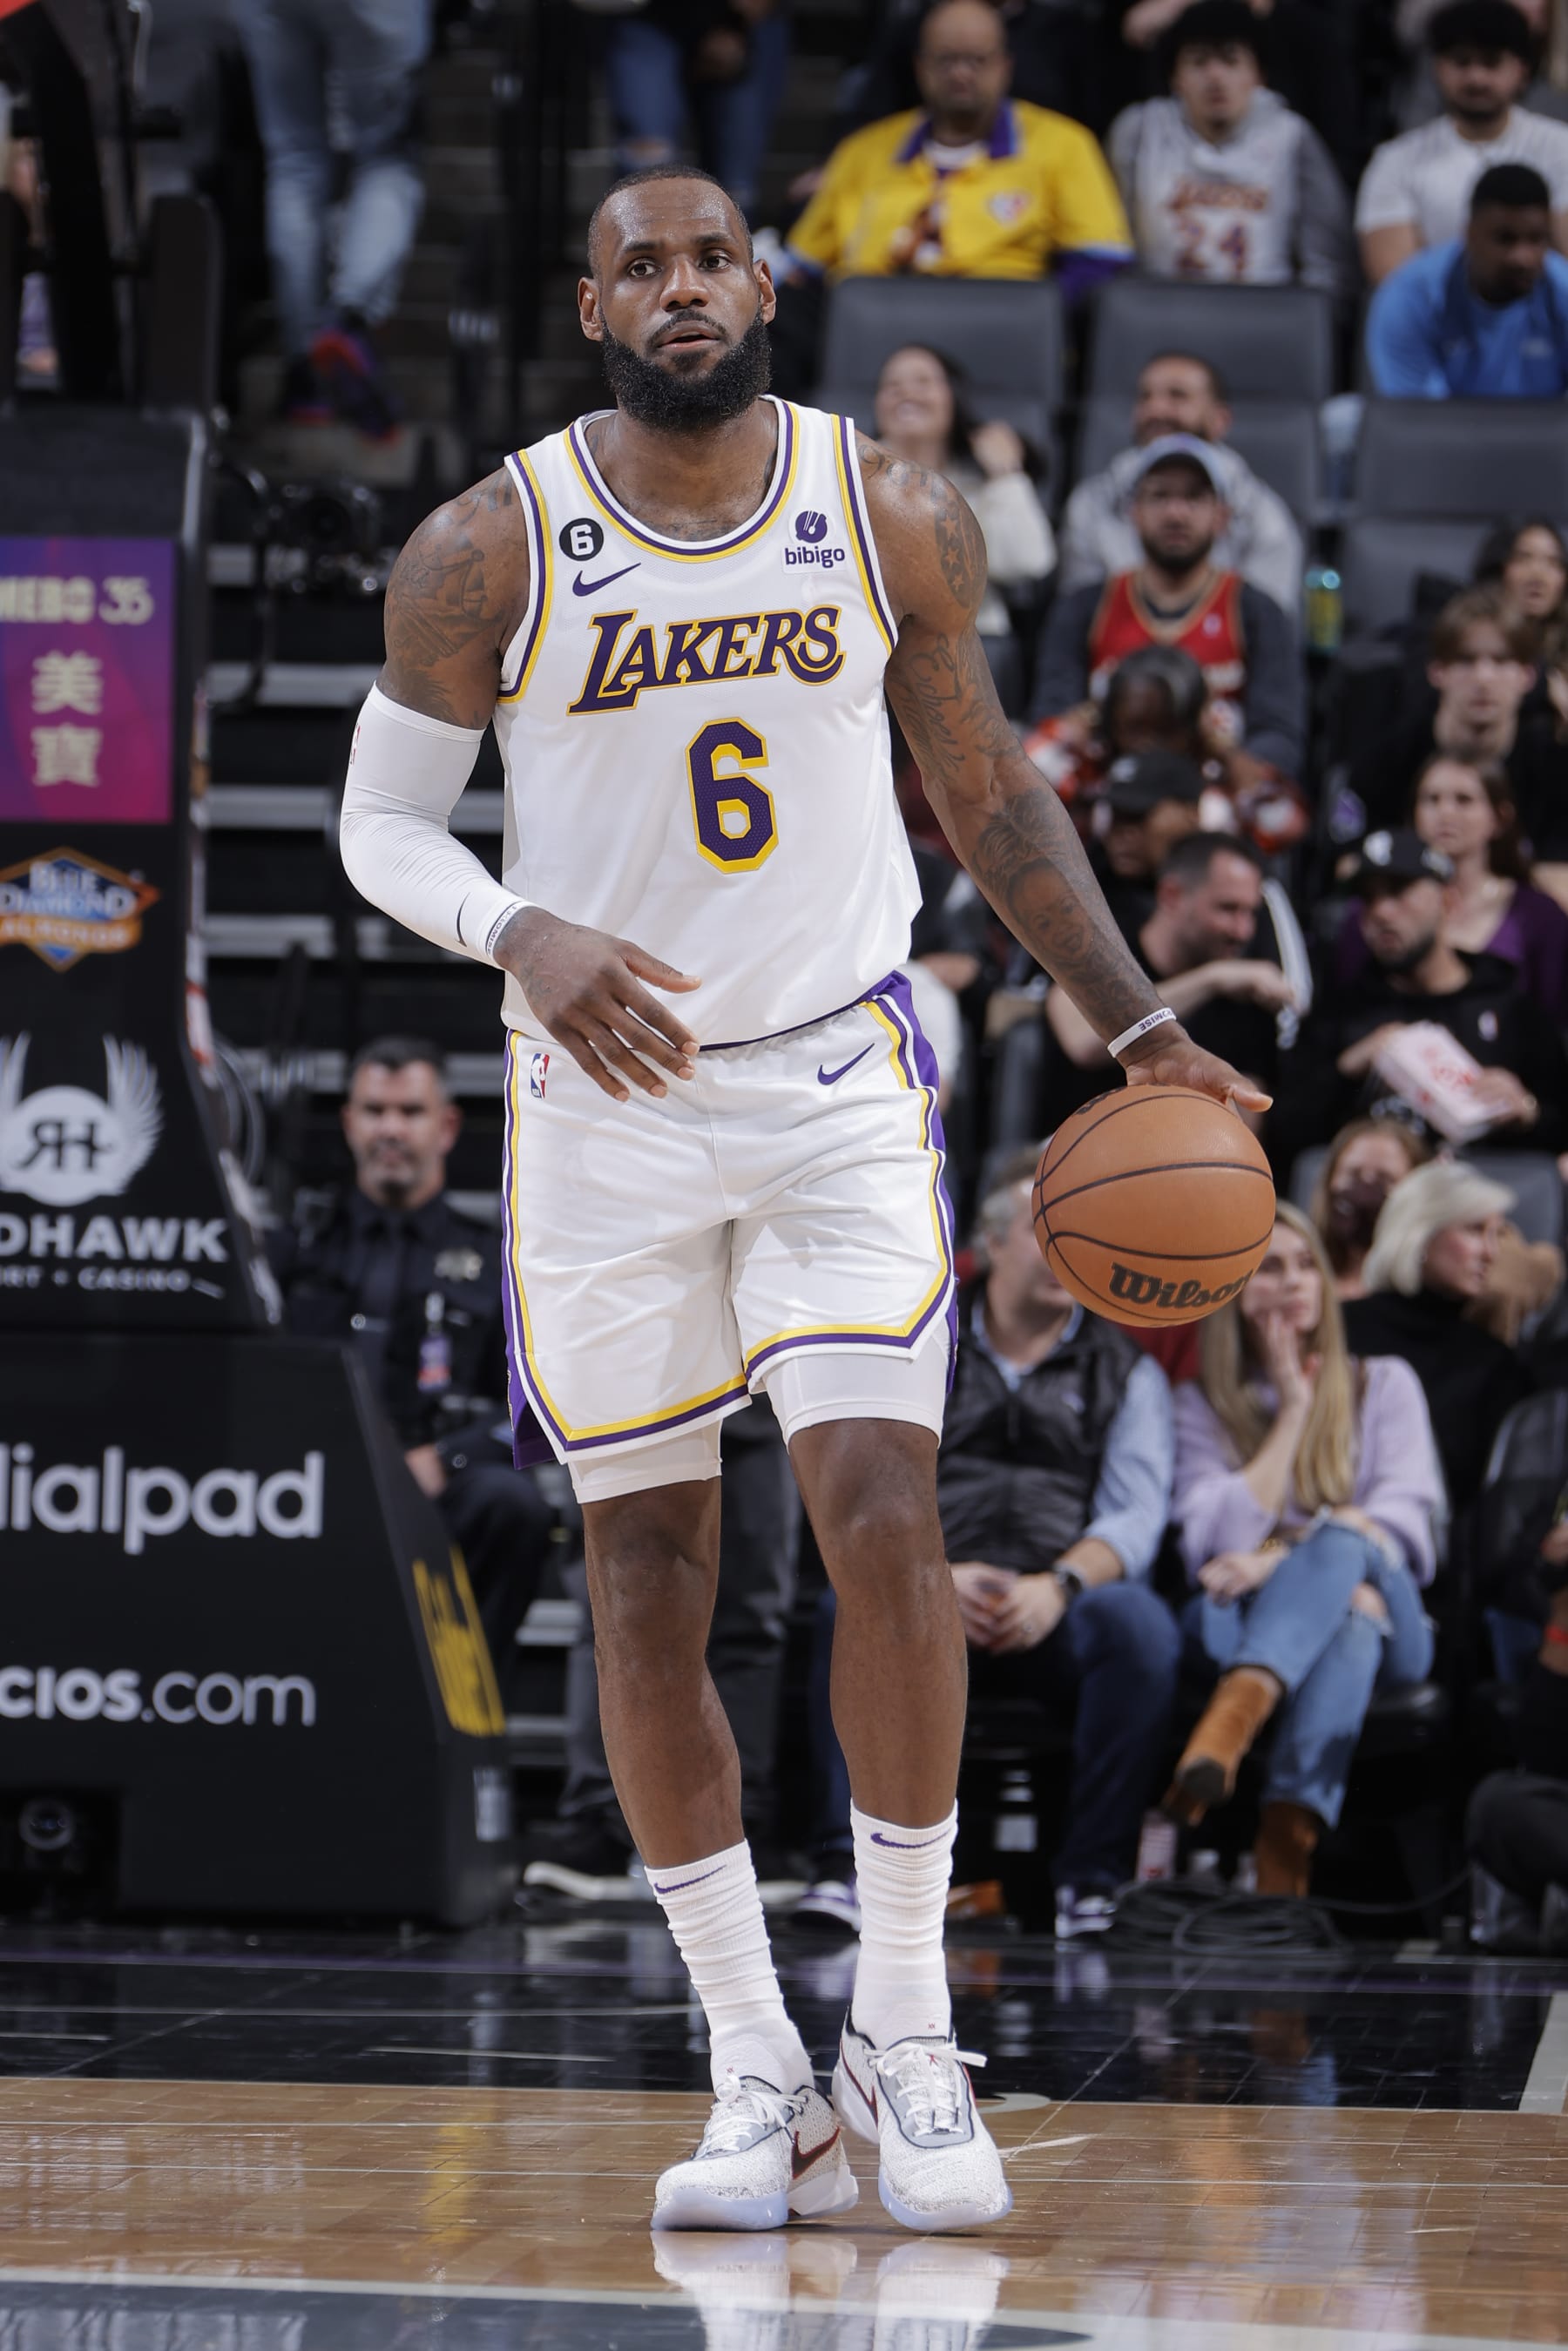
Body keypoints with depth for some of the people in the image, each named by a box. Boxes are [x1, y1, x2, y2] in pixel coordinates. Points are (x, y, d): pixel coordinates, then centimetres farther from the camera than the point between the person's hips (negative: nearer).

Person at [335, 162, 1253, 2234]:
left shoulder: (897, 521, -2)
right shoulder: (488, 554, -7)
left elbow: (988, 788, 11)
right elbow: (382, 820, 1)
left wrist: (1136, 1025, 6)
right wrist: (522, 935, -19)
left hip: (842, 1084, 0)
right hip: (609, 1098, 0)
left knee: (885, 1522, -15)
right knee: (648, 1583, 2)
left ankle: (904, 2027, -2)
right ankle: (755, 2069, 12)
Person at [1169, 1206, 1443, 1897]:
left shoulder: (1384, 1385, 18)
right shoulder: (1201, 1407, 17)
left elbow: (1404, 1516, 0)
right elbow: (1218, 1544, -1)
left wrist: (1284, 1557, -17)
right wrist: (1292, 1413, 3)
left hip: (1387, 1629, 0)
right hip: (1245, 1628, 0)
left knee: (1339, 1543, -36)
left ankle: (1234, 1715, -64)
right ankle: (1290, 1840, -62)